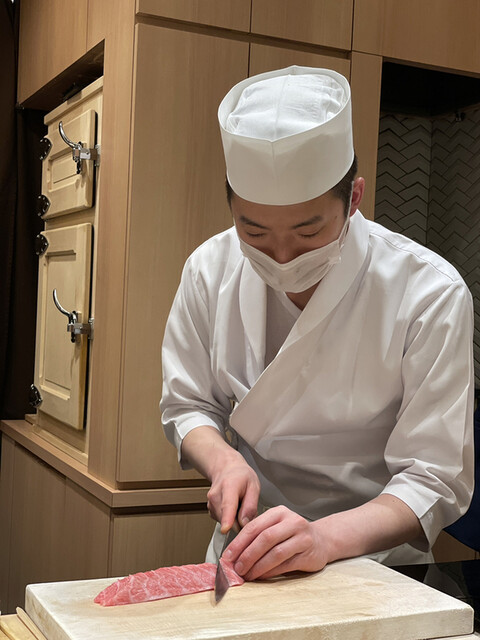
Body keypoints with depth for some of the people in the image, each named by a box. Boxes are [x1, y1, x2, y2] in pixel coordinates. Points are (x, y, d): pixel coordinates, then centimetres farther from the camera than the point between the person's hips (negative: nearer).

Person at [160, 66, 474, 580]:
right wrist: (223, 459, -15)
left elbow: (435, 479, -15)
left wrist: (324, 538, -31)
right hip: (244, 557, 3)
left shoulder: (431, 296, -16)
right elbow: (185, 405, 6)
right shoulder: (211, 269, -5)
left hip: (371, 565, -2)